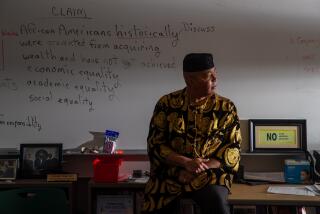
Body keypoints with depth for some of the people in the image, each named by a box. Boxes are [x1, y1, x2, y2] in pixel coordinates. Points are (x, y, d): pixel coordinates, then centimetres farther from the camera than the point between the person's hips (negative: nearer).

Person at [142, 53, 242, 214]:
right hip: (169, 174, 1)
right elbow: (155, 144, -1)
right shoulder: (166, 104, 1)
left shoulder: (226, 107, 3)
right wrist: (186, 163, -16)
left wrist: (200, 169, -14)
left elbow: (233, 148, 0)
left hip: (210, 174, -1)